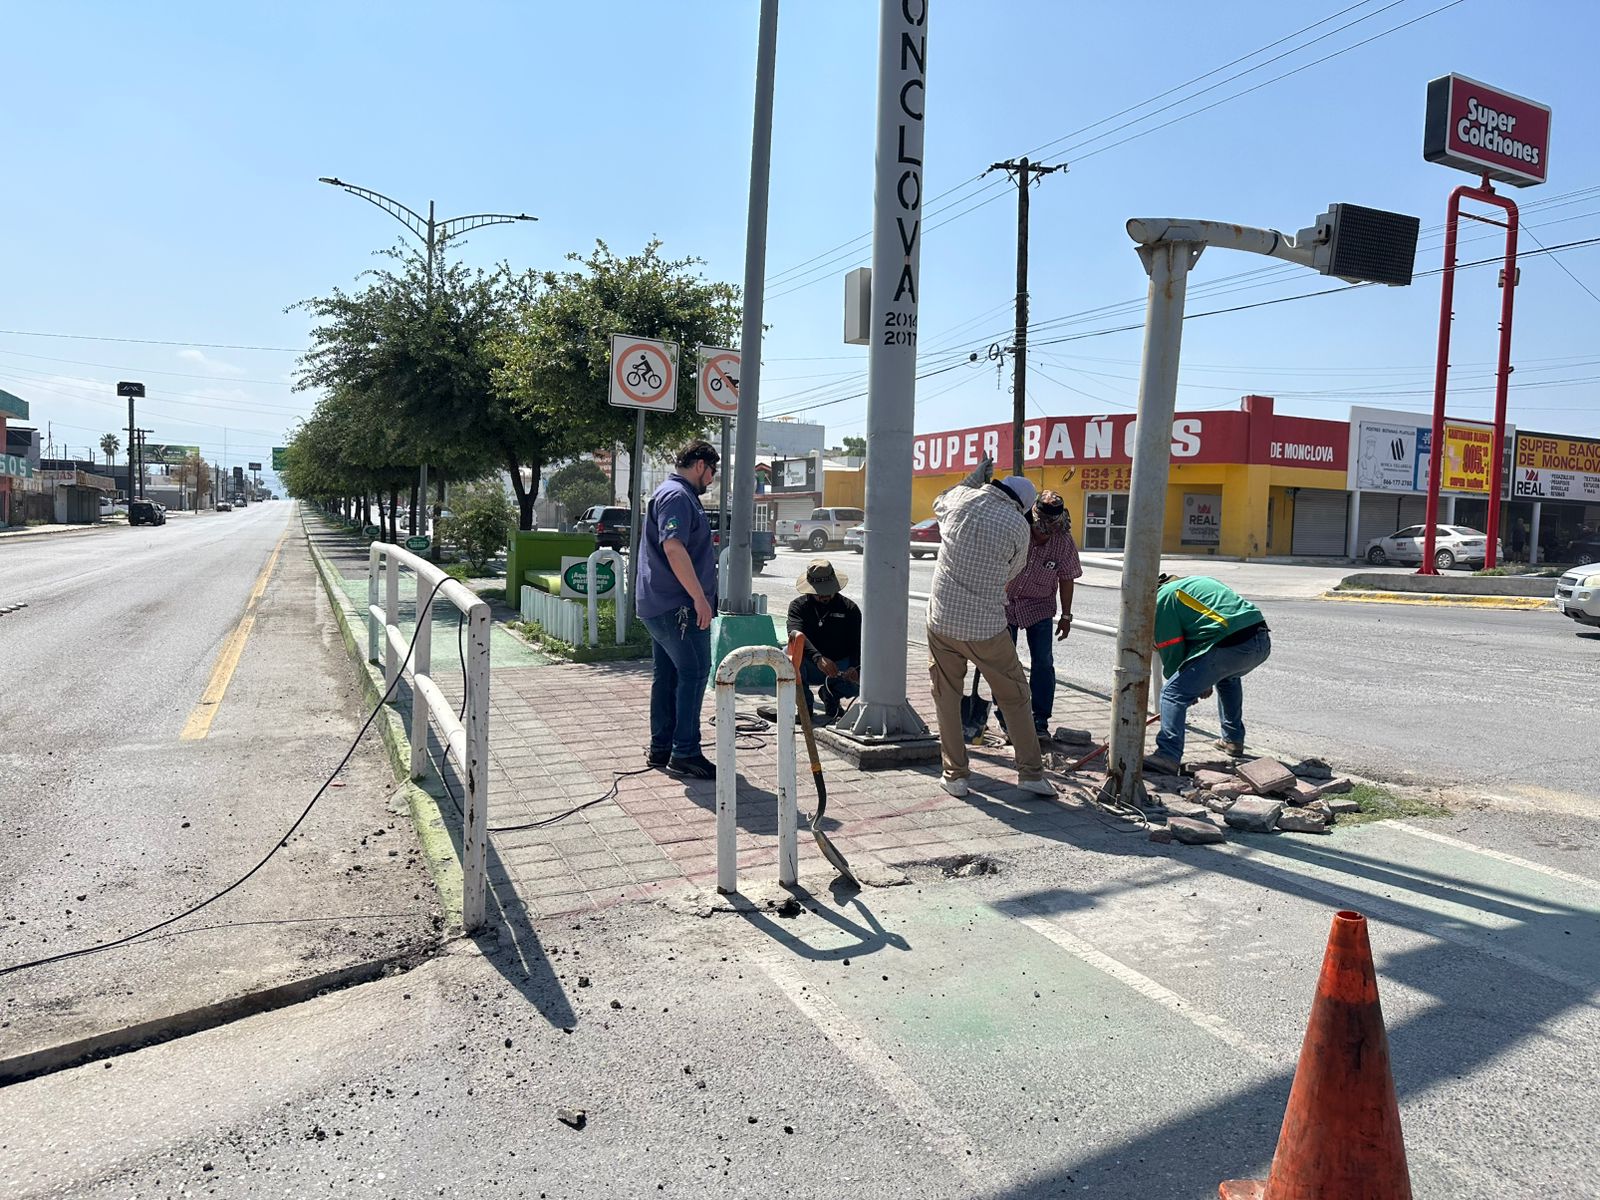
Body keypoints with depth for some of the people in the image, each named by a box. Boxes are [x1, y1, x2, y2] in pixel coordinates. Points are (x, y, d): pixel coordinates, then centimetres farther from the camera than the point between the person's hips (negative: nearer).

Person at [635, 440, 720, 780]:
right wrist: (700, 598, -24)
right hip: (678, 605, -11)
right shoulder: (678, 496, -13)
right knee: (694, 672, -8)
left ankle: (660, 748, 19)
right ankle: (685, 752, -5)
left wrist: (698, 596, 30)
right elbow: (673, 548, -25)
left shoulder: (672, 494, 21)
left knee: (667, 675, 13)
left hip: (660, 604, 11)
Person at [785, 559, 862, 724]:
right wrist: (818, 659, -41)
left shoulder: (849, 608, 1)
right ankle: (805, 706, -13)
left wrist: (855, 668, -31)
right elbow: (796, 635, -23)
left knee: (857, 684, -31)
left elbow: (857, 644, -7)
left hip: (841, 667, 0)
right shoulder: (798, 606, -2)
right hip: (810, 668, 0)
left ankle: (831, 695, 7)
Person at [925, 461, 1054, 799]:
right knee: (1014, 698, 13)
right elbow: (1010, 574, 6)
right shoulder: (1018, 526, -8)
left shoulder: (962, 499, -2)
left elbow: (938, 505, 23)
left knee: (947, 698, 14)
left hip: (942, 619, 2)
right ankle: (1031, 773, 19)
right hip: (986, 627, -2)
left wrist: (973, 479, 31)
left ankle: (954, 775, 16)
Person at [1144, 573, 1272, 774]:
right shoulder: (1191, 582, 32)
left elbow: (1172, 654, 4)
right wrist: (1205, 682, 37)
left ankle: (1168, 756, -15)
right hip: (1263, 639, 9)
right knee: (1228, 677, 38)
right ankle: (1233, 740, 43)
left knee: (1173, 693, -4)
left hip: (1230, 646, -9)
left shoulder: (1162, 600, 6)